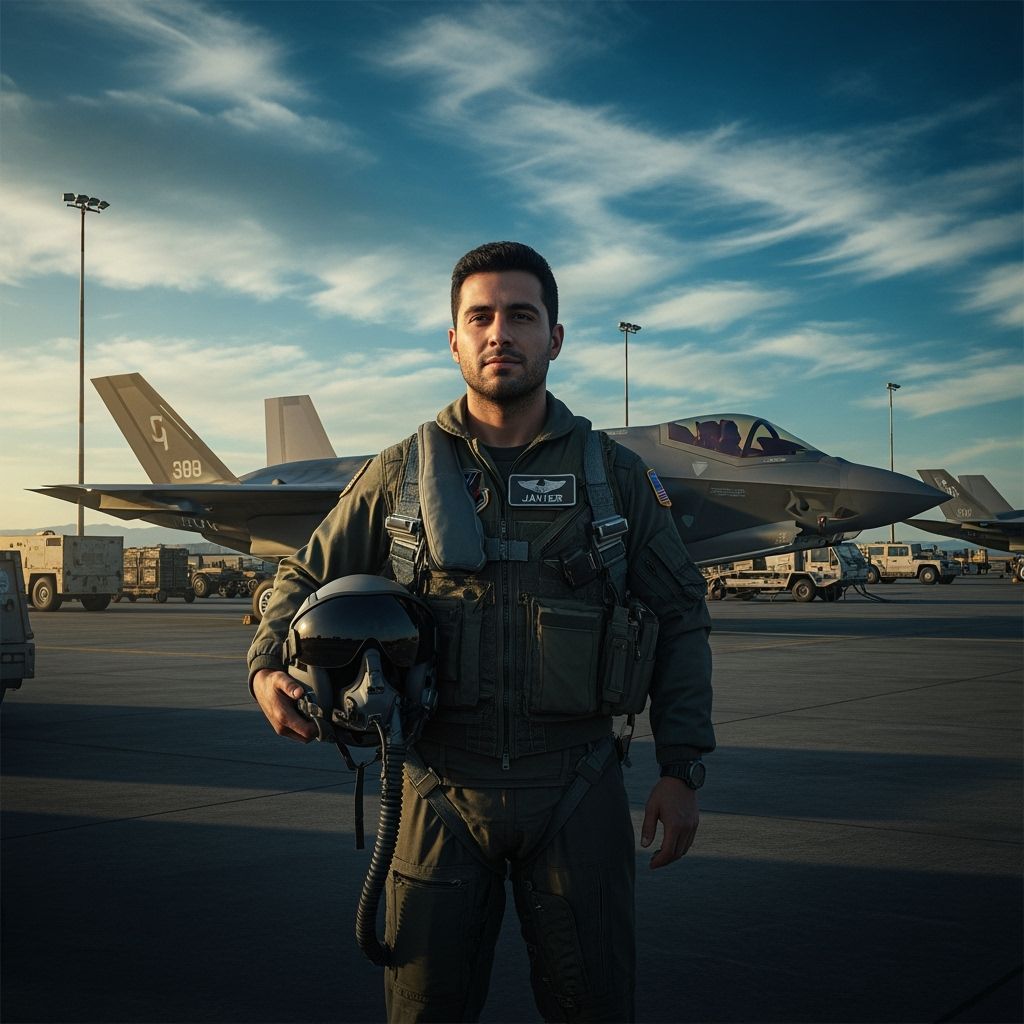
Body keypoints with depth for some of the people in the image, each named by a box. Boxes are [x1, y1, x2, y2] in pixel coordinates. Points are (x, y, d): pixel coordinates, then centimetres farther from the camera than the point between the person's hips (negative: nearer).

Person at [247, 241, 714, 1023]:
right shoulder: (402, 473, 3)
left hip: (575, 792, 0)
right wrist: (270, 667, -7)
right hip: (443, 790, 1)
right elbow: (307, 577, 13)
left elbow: (680, 619, 7)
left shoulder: (614, 474, 3)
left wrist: (683, 768, 1)